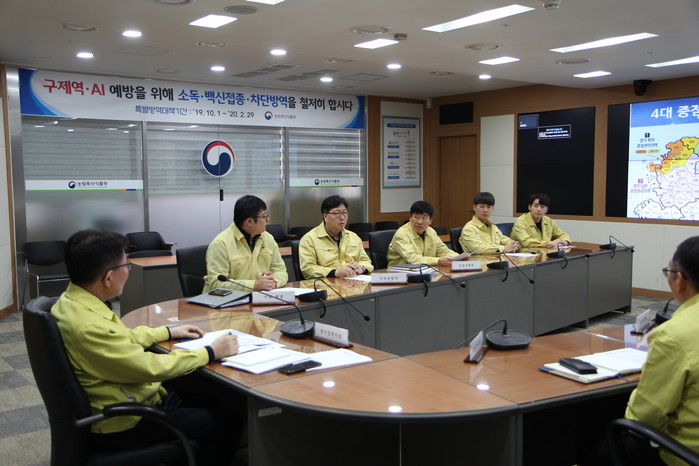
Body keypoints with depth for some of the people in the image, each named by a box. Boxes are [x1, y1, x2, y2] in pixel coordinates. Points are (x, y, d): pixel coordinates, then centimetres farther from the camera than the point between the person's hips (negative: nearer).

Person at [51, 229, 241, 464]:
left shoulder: (72, 301, 0)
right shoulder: (88, 326, -32)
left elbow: (121, 338, 16)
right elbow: (153, 367, -27)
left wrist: (168, 332, 16)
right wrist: (210, 352, -17)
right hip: (122, 427, -10)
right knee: (230, 422, -6)